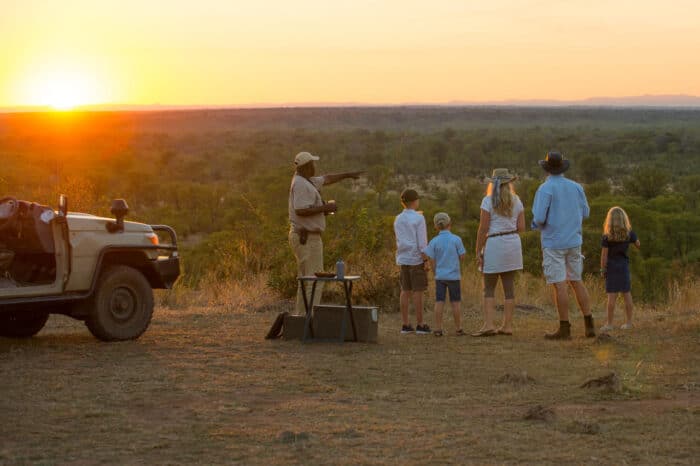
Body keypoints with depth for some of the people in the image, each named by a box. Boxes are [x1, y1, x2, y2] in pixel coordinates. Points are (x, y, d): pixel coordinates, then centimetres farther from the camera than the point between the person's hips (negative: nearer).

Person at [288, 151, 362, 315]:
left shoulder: (303, 181, 14)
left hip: (304, 237, 11)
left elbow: (326, 179, 31)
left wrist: (348, 175, 35)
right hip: (308, 238, -11)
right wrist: (325, 207, -20)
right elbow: (300, 211, -28)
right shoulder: (301, 184, -17)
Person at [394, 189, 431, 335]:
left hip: (403, 259, 6)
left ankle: (405, 325, 6)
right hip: (416, 258, -6)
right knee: (418, 291, -3)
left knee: (406, 291, 7)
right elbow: (422, 241, -13)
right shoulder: (419, 218, -10)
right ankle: (420, 325, -3)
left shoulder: (398, 219, 10)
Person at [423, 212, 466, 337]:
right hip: (454, 276, -1)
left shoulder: (434, 242, -4)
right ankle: (458, 329, 9)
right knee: (455, 303, 5)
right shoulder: (456, 240, -7)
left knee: (439, 302, 2)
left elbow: (432, 262, -3)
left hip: (440, 276, 1)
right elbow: (462, 257, -3)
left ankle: (438, 328, 1)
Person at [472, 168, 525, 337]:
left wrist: (478, 251, -6)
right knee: (509, 286, 7)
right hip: (513, 244, 4)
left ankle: (488, 325, -12)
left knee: (489, 289, 0)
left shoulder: (488, 201, -7)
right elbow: (521, 227, 4)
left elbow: (483, 228, -11)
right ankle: (507, 325, 6)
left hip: (494, 245, -4)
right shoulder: (516, 201, 5)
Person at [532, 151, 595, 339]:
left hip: (553, 243, -5)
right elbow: (585, 213, 14)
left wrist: (536, 223, 6)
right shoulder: (575, 187, 5)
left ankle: (565, 329, -5)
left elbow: (539, 218, -19)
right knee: (576, 282, 13)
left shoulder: (545, 189, -12)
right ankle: (589, 326, 10)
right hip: (574, 241, 5)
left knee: (559, 285, -4)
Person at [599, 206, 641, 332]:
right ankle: (628, 322, 14)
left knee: (612, 295, -4)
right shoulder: (629, 233, -2)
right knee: (626, 293, 10)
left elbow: (604, 254, -10)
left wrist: (602, 269, -3)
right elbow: (638, 245, 14)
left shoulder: (607, 237, -11)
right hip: (624, 266, 3)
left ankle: (609, 324, -2)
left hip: (611, 266, -3)